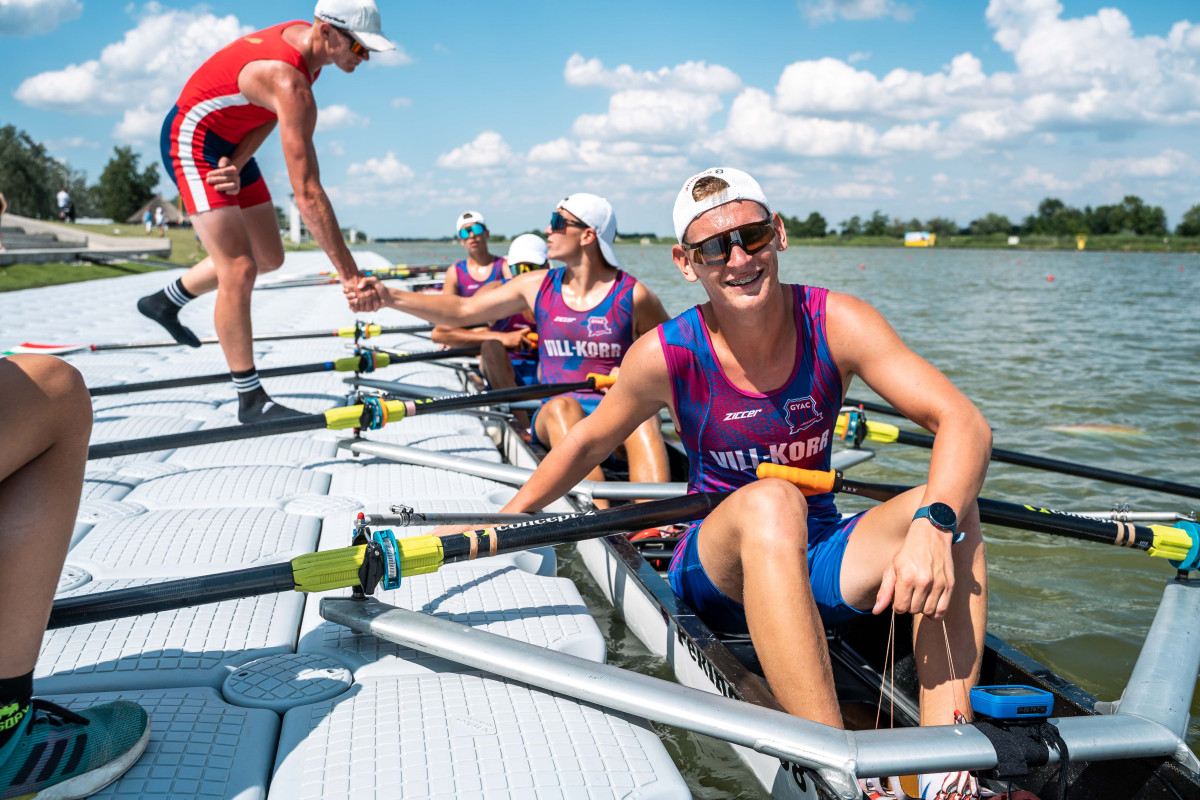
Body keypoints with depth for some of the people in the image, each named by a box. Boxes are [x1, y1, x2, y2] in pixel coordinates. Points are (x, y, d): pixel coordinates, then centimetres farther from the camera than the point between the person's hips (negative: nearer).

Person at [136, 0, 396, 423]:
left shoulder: (305, 36, -7)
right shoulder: (291, 84, -35)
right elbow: (307, 193, -38)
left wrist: (238, 164, -19)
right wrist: (349, 272, -37)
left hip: (230, 146, 9)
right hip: (193, 140, -9)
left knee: (269, 258, 13)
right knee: (239, 270, -18)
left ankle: (165, 302, 33)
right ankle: (251, 400, -9)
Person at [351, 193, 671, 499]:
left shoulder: (633, 295, 0)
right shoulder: (537, 287, 8)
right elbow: (462, 310, 10)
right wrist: (390, 297, 1)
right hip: (555, 419, 2)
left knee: (641, 416, -35)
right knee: (562, 406, -34)